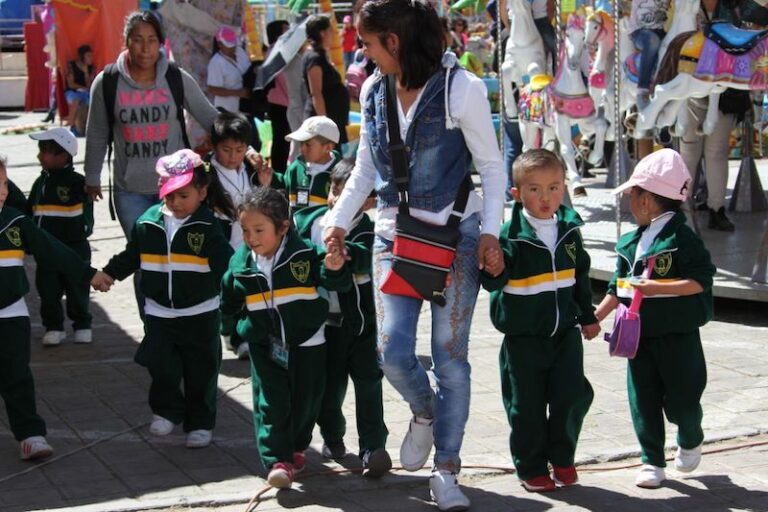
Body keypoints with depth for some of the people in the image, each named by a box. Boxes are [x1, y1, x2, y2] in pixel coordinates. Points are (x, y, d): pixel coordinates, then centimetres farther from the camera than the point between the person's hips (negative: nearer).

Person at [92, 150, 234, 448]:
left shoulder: (208, 227, -11)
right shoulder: (148, 223, -1)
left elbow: (225, 264, -14)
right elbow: (130, 257, 11)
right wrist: (108, 274, 2)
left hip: (200, 314, -3)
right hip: (159, 313, 3)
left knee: (201, 373, 7)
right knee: (162, 368, 7)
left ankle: (200, 423, 21)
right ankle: (167, 410, 32)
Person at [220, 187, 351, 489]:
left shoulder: (304, 254, -14)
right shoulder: (241, 263, -4)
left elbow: (339, 285, -13)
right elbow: (228, 302, 14)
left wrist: (335, 269, -28)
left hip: (306, 343, -1)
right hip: (264, 346, 1)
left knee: (304, 400, 11)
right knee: (270, 403, -7)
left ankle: (296, 448, 35)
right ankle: (278, 460, -3)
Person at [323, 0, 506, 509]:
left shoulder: (460, 88, -10)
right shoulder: (373, 91, 6)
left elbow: (492, 166, -4)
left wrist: (490, 231, -13)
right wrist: (339, 222, 10)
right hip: (393, 235, 4)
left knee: (450, 356, 1)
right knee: (393, 352, -8)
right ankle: (425, 411, 27)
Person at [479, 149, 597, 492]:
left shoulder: (569, 229, 3)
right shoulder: (510, 235, -13)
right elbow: (493, 282, -16)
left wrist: (588, 317, 22)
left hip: (565, 332, 4)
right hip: (523, 337, -4)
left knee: (573, 395, 0)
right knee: (527, 405, 4)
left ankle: (562, 457, 22)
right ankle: (532, 468, 20)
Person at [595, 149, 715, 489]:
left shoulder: (681, 237, -14)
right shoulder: (631, 242, 8)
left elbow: (701, 281, -20)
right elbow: (618, 286, 16)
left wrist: (656, 288, -26)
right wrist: (597, 316, 11)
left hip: (677, 336, -6)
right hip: (640, 334, 6)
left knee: (680, 399, 6)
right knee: (643, 400, 6)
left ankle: (691, 441, 35)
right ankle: (652, 461, 16)